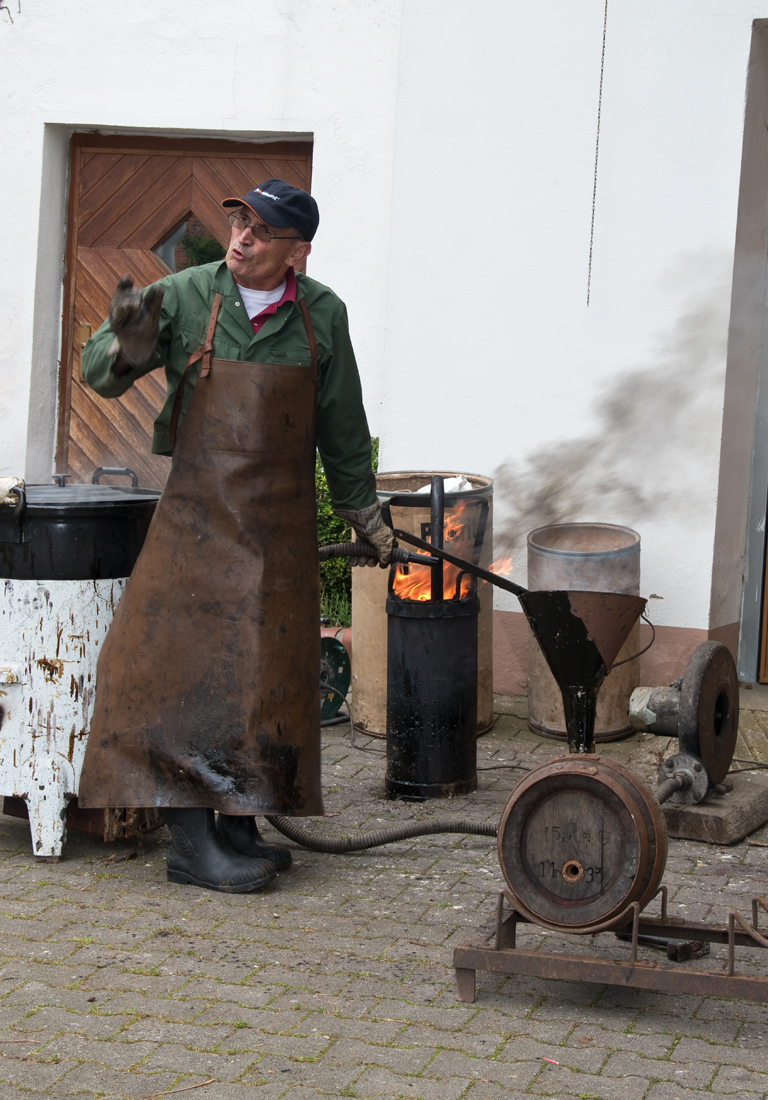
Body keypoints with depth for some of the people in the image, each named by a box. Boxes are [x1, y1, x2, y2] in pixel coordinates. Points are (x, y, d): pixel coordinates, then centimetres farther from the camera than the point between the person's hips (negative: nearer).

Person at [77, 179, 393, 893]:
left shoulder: (321, 316, 3)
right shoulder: (184, 297, -4)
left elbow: (342, 427, 14)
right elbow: (99, 372, -4)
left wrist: (363, 512, 19)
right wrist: (130, 349, -27)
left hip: (283, 523, 3)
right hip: (198, 513, -3)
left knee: (265, 678, 6)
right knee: (185, 669, -7)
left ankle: (238, 826, 17)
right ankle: (191, 843, -3)